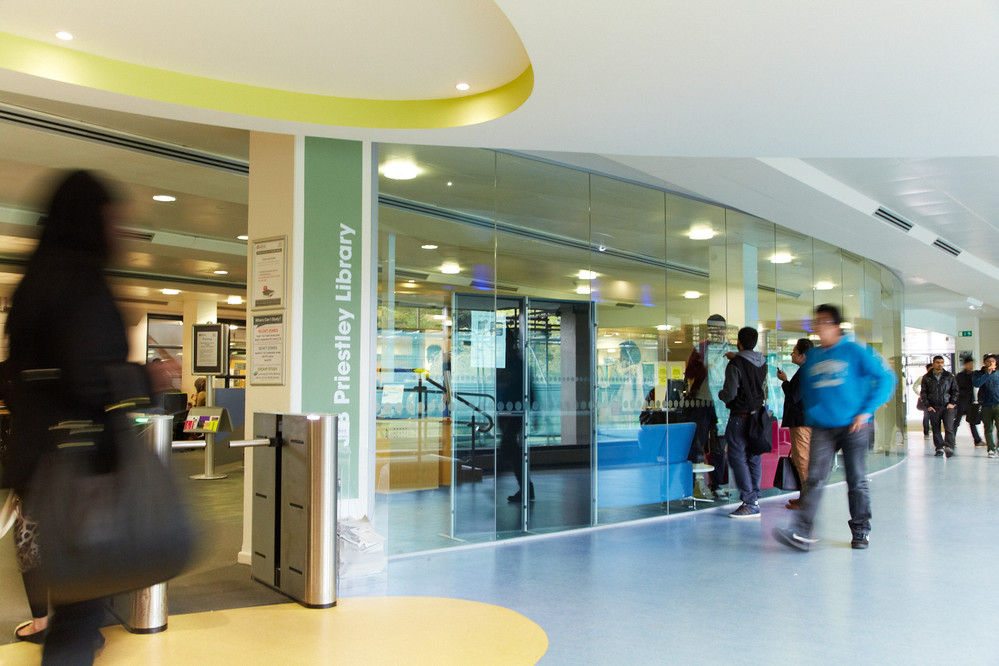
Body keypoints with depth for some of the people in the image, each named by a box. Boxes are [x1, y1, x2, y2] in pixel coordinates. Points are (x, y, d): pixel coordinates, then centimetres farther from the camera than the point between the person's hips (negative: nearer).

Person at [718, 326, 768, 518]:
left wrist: (720, 394, 7)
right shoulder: (763, 363, 9)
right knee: (754, 458, 11)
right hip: (758, 415, 7)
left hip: (740, 417, -7)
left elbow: (729, 394, -17)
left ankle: (750, 502, -7)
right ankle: (754, 500, 14)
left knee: (737, 458, -4)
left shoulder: (736, 364, -14)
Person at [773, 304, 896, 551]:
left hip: (853, 427, -3)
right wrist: (811, 418, 9)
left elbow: (886, 378, -3)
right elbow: (806, 391, 20)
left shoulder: (855, 351, -4)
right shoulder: (811, 357, 10)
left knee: (857, 481, 6)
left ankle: (861, 531, 21)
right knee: (814, 479, -8)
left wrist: (866, 411, -7)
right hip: (822, 429, 3)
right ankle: (801, 533, -14)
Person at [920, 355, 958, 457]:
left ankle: (949, 448, -18)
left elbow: (955, 390, 12)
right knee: (935, 429, 4)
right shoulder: (926, 377, 7)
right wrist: (927, 405, -3)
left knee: (949, 428, -13)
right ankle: (939, 448, 11)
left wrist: (952, 403, -1)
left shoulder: (949, 376, 8)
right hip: (933, 408, 1)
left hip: (947, 407, -1)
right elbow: (923, 392, 6)